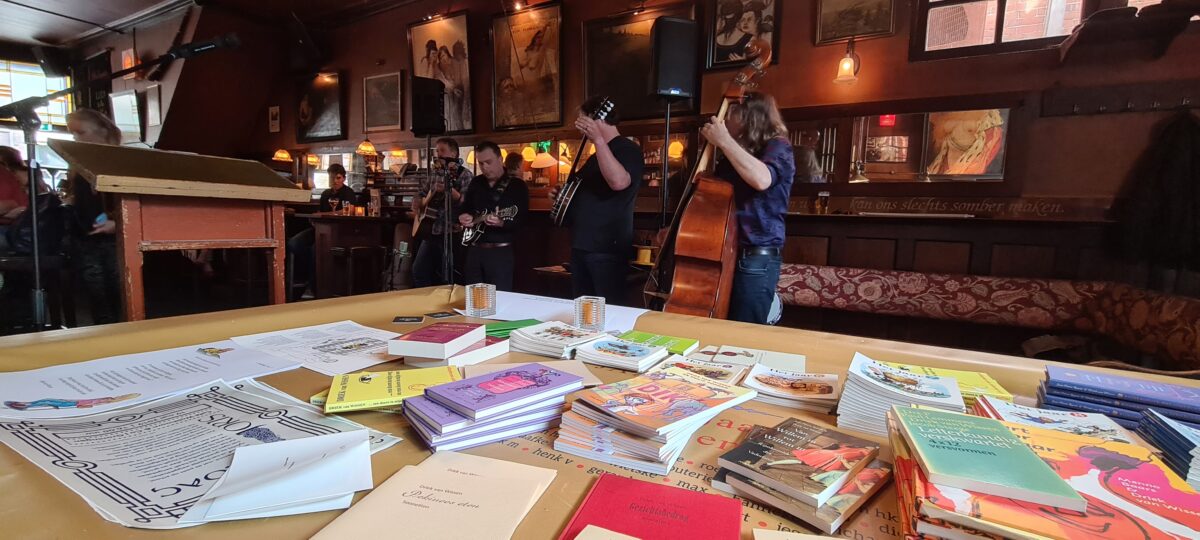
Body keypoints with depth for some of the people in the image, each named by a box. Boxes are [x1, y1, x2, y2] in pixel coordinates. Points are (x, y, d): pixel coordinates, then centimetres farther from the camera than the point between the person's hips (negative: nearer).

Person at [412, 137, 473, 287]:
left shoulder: (464, 175, -7)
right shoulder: (433, 174, 13)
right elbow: (419, 194, 22)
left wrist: (450, 190, -32)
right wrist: (417, 207, 2)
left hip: (451, 233, -7)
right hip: (431, 231, 7)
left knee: (447, 277, -1)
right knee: (419, 270, 8)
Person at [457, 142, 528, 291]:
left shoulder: (517, 185, -5)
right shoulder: (476, 182, 13)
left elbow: (522, 220, -14)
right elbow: (464, 206, 23)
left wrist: (501, 222, -33)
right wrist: (462, 216, -1)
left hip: (500, 251, -5)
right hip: (474, 249, 6)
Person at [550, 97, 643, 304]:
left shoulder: (627, 148, -9)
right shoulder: (597, 154, 20)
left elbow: (618, 182, -30)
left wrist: (598, 140, -30)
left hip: (607, 248, -10)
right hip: (581, 245, 10)